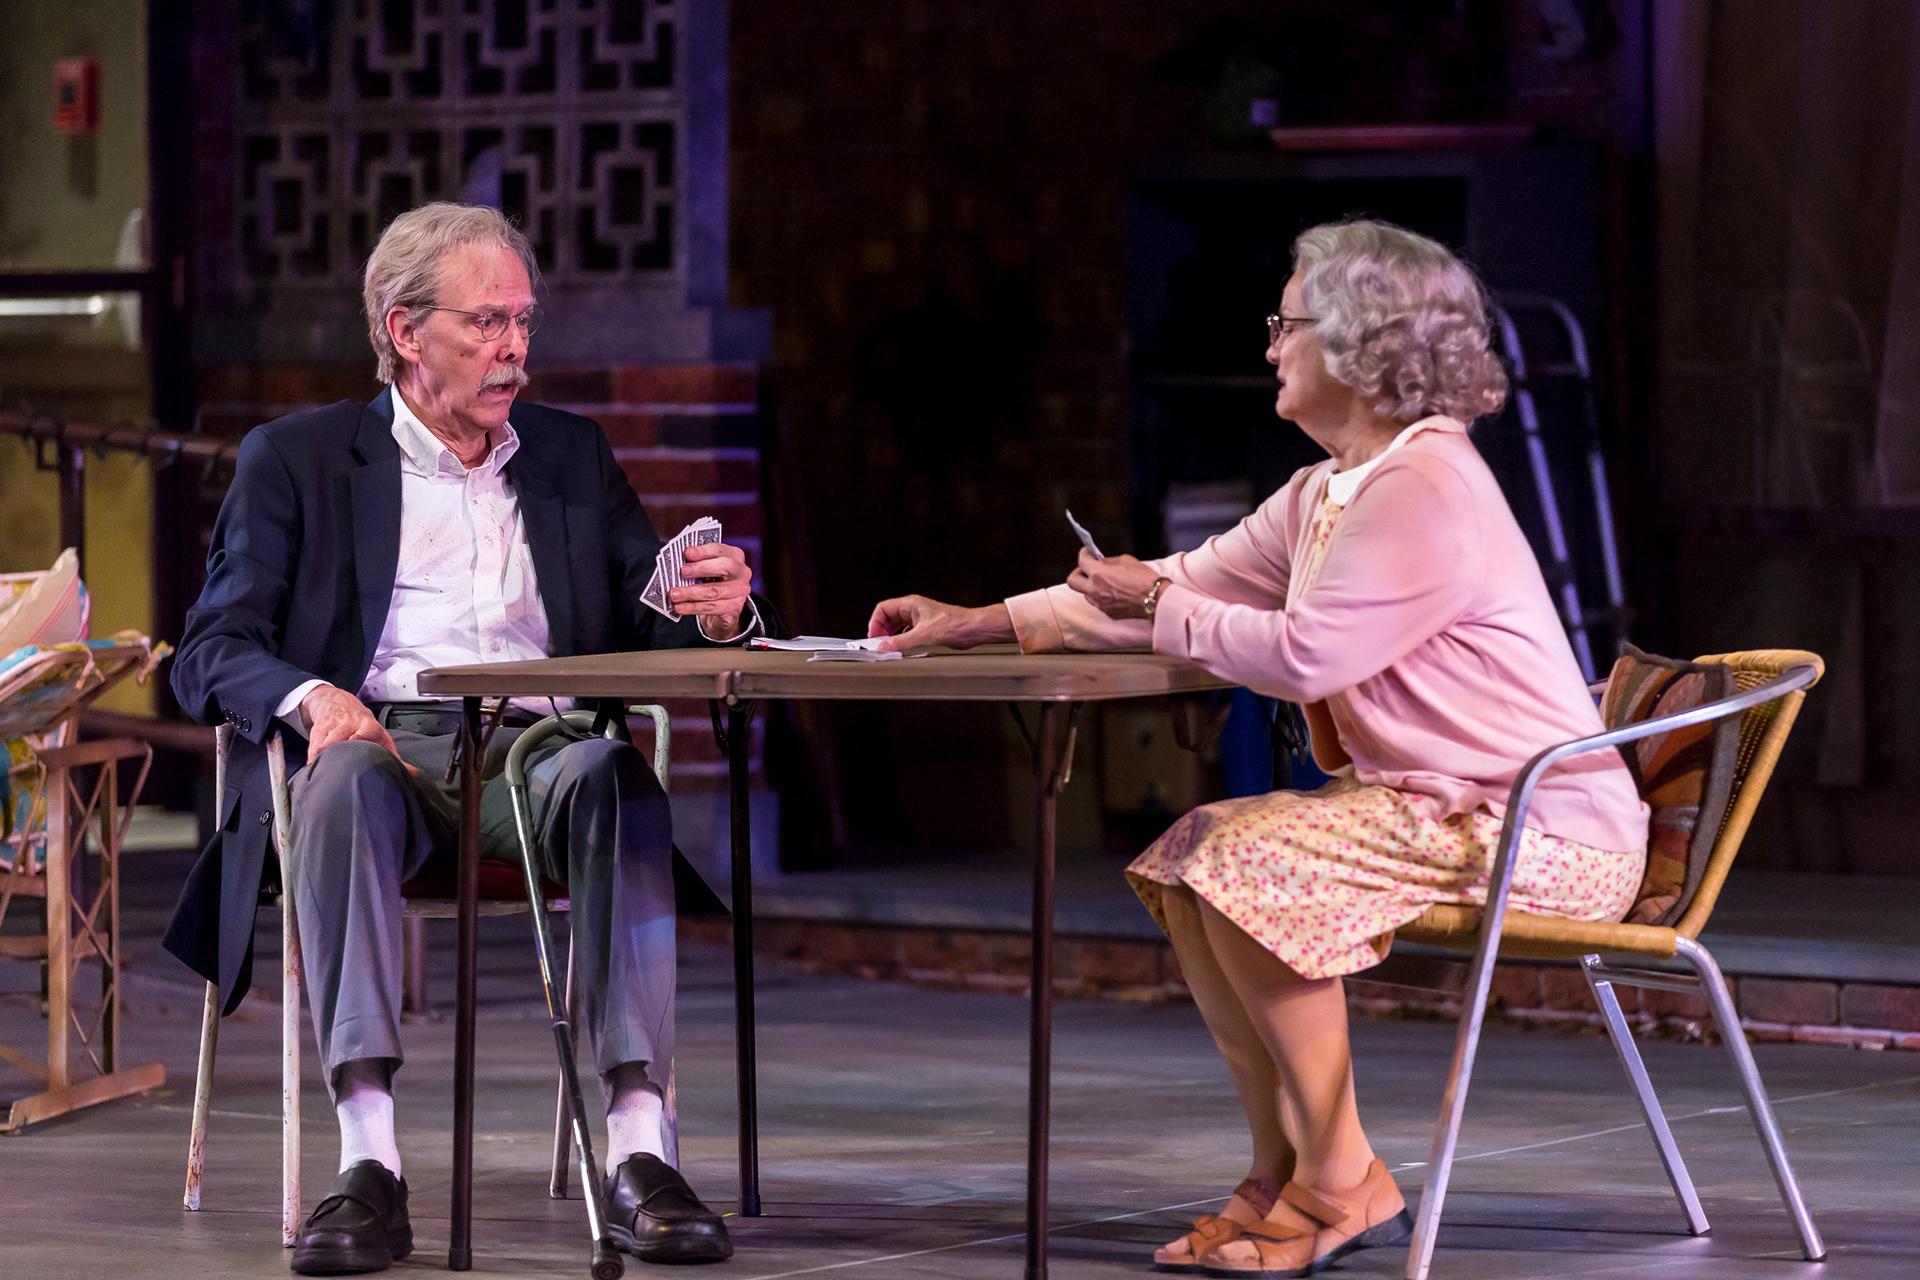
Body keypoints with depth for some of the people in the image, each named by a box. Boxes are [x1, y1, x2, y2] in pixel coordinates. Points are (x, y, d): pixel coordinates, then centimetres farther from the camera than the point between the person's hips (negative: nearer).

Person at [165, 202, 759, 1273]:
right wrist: (313, 697, -17)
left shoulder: (572, 454, 23)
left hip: (536, 745, 2)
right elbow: (213, 652, 5)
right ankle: (370, 1166, -46)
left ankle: (639, 1152, -42)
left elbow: (655, 632, 18)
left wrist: (717, 613, -8)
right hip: (379, 742, -2)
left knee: (616, 776, -34)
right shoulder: (298, 457, 14)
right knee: (344, 781, -38)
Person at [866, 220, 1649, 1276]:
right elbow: (1196, 584, 20)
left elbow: (1304, 654, -24)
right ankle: (1287, 1173, 4)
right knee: (1186, 859, 5)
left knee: (1249, 865, -22)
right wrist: (979, 624, 19)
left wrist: (1157, 607, -7)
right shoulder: (1328, 492, 15)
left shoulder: (1425, 490, -18)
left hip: (1539, 829, -11)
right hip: (1436, 806, 11)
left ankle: (1339, 1186, -11)